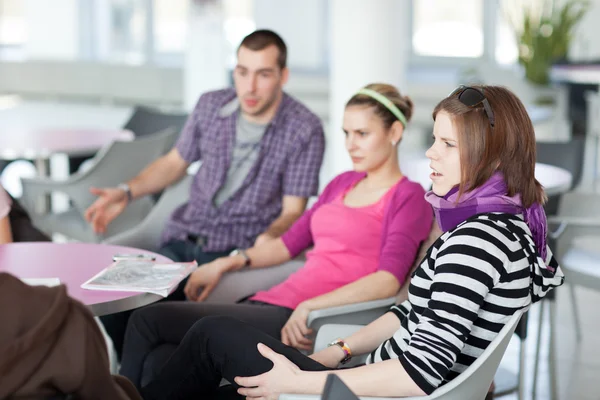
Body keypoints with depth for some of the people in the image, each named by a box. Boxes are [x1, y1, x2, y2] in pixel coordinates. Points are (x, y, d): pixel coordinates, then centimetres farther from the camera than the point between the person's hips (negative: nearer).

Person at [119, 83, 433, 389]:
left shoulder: (408, 198, -1)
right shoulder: (343, 184, 23)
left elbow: (388, 281, -15)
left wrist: (311, 306, -25)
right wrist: (227, 264, 13)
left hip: (299, 324, -7)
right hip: (273, 302, 7)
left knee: (149, 319, -14)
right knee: (160, 361, -17)